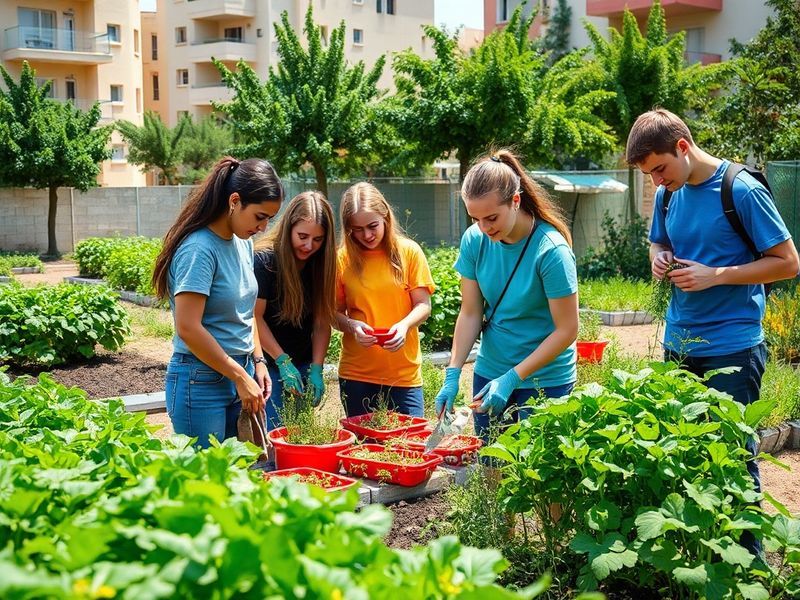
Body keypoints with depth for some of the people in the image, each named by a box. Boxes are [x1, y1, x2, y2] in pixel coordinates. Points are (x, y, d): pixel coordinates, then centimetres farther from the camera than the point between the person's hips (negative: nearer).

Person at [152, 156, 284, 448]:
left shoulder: (243, 243, 7)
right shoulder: (199, 249, -18)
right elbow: (188, 328, -21)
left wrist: (258, 362, 5)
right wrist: (240, 377, -15)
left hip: (240, 373, 8)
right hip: (201, 382, -8)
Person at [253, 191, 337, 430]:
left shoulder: (320, 264, 0)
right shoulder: (264, 260, -15)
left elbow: (322, 321, -2)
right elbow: (255, 318, -14)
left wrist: (316, 369, -11)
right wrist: (283, 362, -15)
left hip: (303, 363, 5)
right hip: (268, 363, -5)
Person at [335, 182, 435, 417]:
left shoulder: (409, 251, 0)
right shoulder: (342, 259, 1)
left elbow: (423, 305, 0)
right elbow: (335, 313, 5)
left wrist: (404, 325, -19)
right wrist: (351, 325, -16)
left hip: (404, 373, -1)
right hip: (356, 374, 1)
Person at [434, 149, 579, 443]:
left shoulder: (551, 250, -20)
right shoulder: (474, 240, -6)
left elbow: (566, 330, -17)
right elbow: (470, 313, -2)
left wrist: (512, 378, -21)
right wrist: (452, 375, -11)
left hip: (545, 381, -5)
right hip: (489, 373, 5)